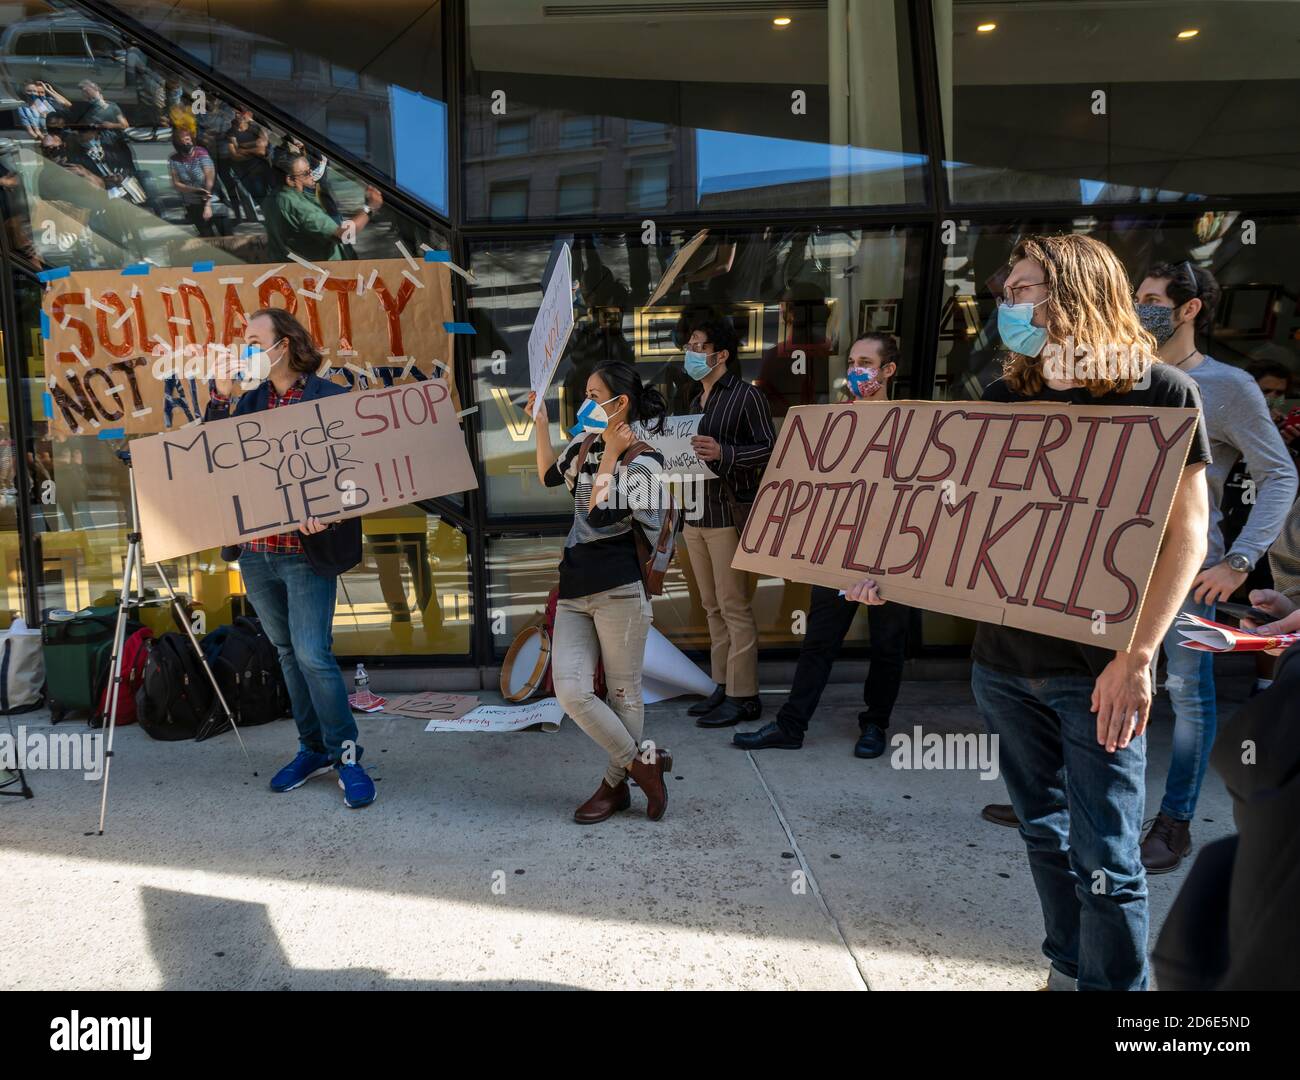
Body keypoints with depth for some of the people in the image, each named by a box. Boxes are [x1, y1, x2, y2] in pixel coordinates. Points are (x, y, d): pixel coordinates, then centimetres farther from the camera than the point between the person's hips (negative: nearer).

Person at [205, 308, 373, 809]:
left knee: (312, 653, -9)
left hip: (306, 551, -6)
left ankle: (346, 754, 7)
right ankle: (313, 748, 26)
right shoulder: (250, 400, 12)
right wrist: (220, 395, -7)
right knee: (288, 652, 13)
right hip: (254, 551, 6)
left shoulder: (331, 399, -6)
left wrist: (326, 514, -23)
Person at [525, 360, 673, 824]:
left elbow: (601, 514, -18)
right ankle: (642, 762, 12)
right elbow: (550, 476, 32)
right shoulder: (585, 445, 13)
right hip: (575, 588, 7)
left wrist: (611, 454, -12)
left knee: (623, 694, 4)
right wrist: (540, 423, 24)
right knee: (571, 692, -5)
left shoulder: (644, 460, -7)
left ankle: (615, 784, 22)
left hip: (618, 592, -6)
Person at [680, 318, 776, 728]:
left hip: (729, 514, -8)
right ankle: (723, 686, 19)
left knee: (734, 608, -5)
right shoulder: (697, 402, 18)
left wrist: (723, 453, -25)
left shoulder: (746, 395, -6)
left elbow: (769, 448, -13)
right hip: (695, 513, 8)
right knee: (712, 607, 11)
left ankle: (743, 697, 1)